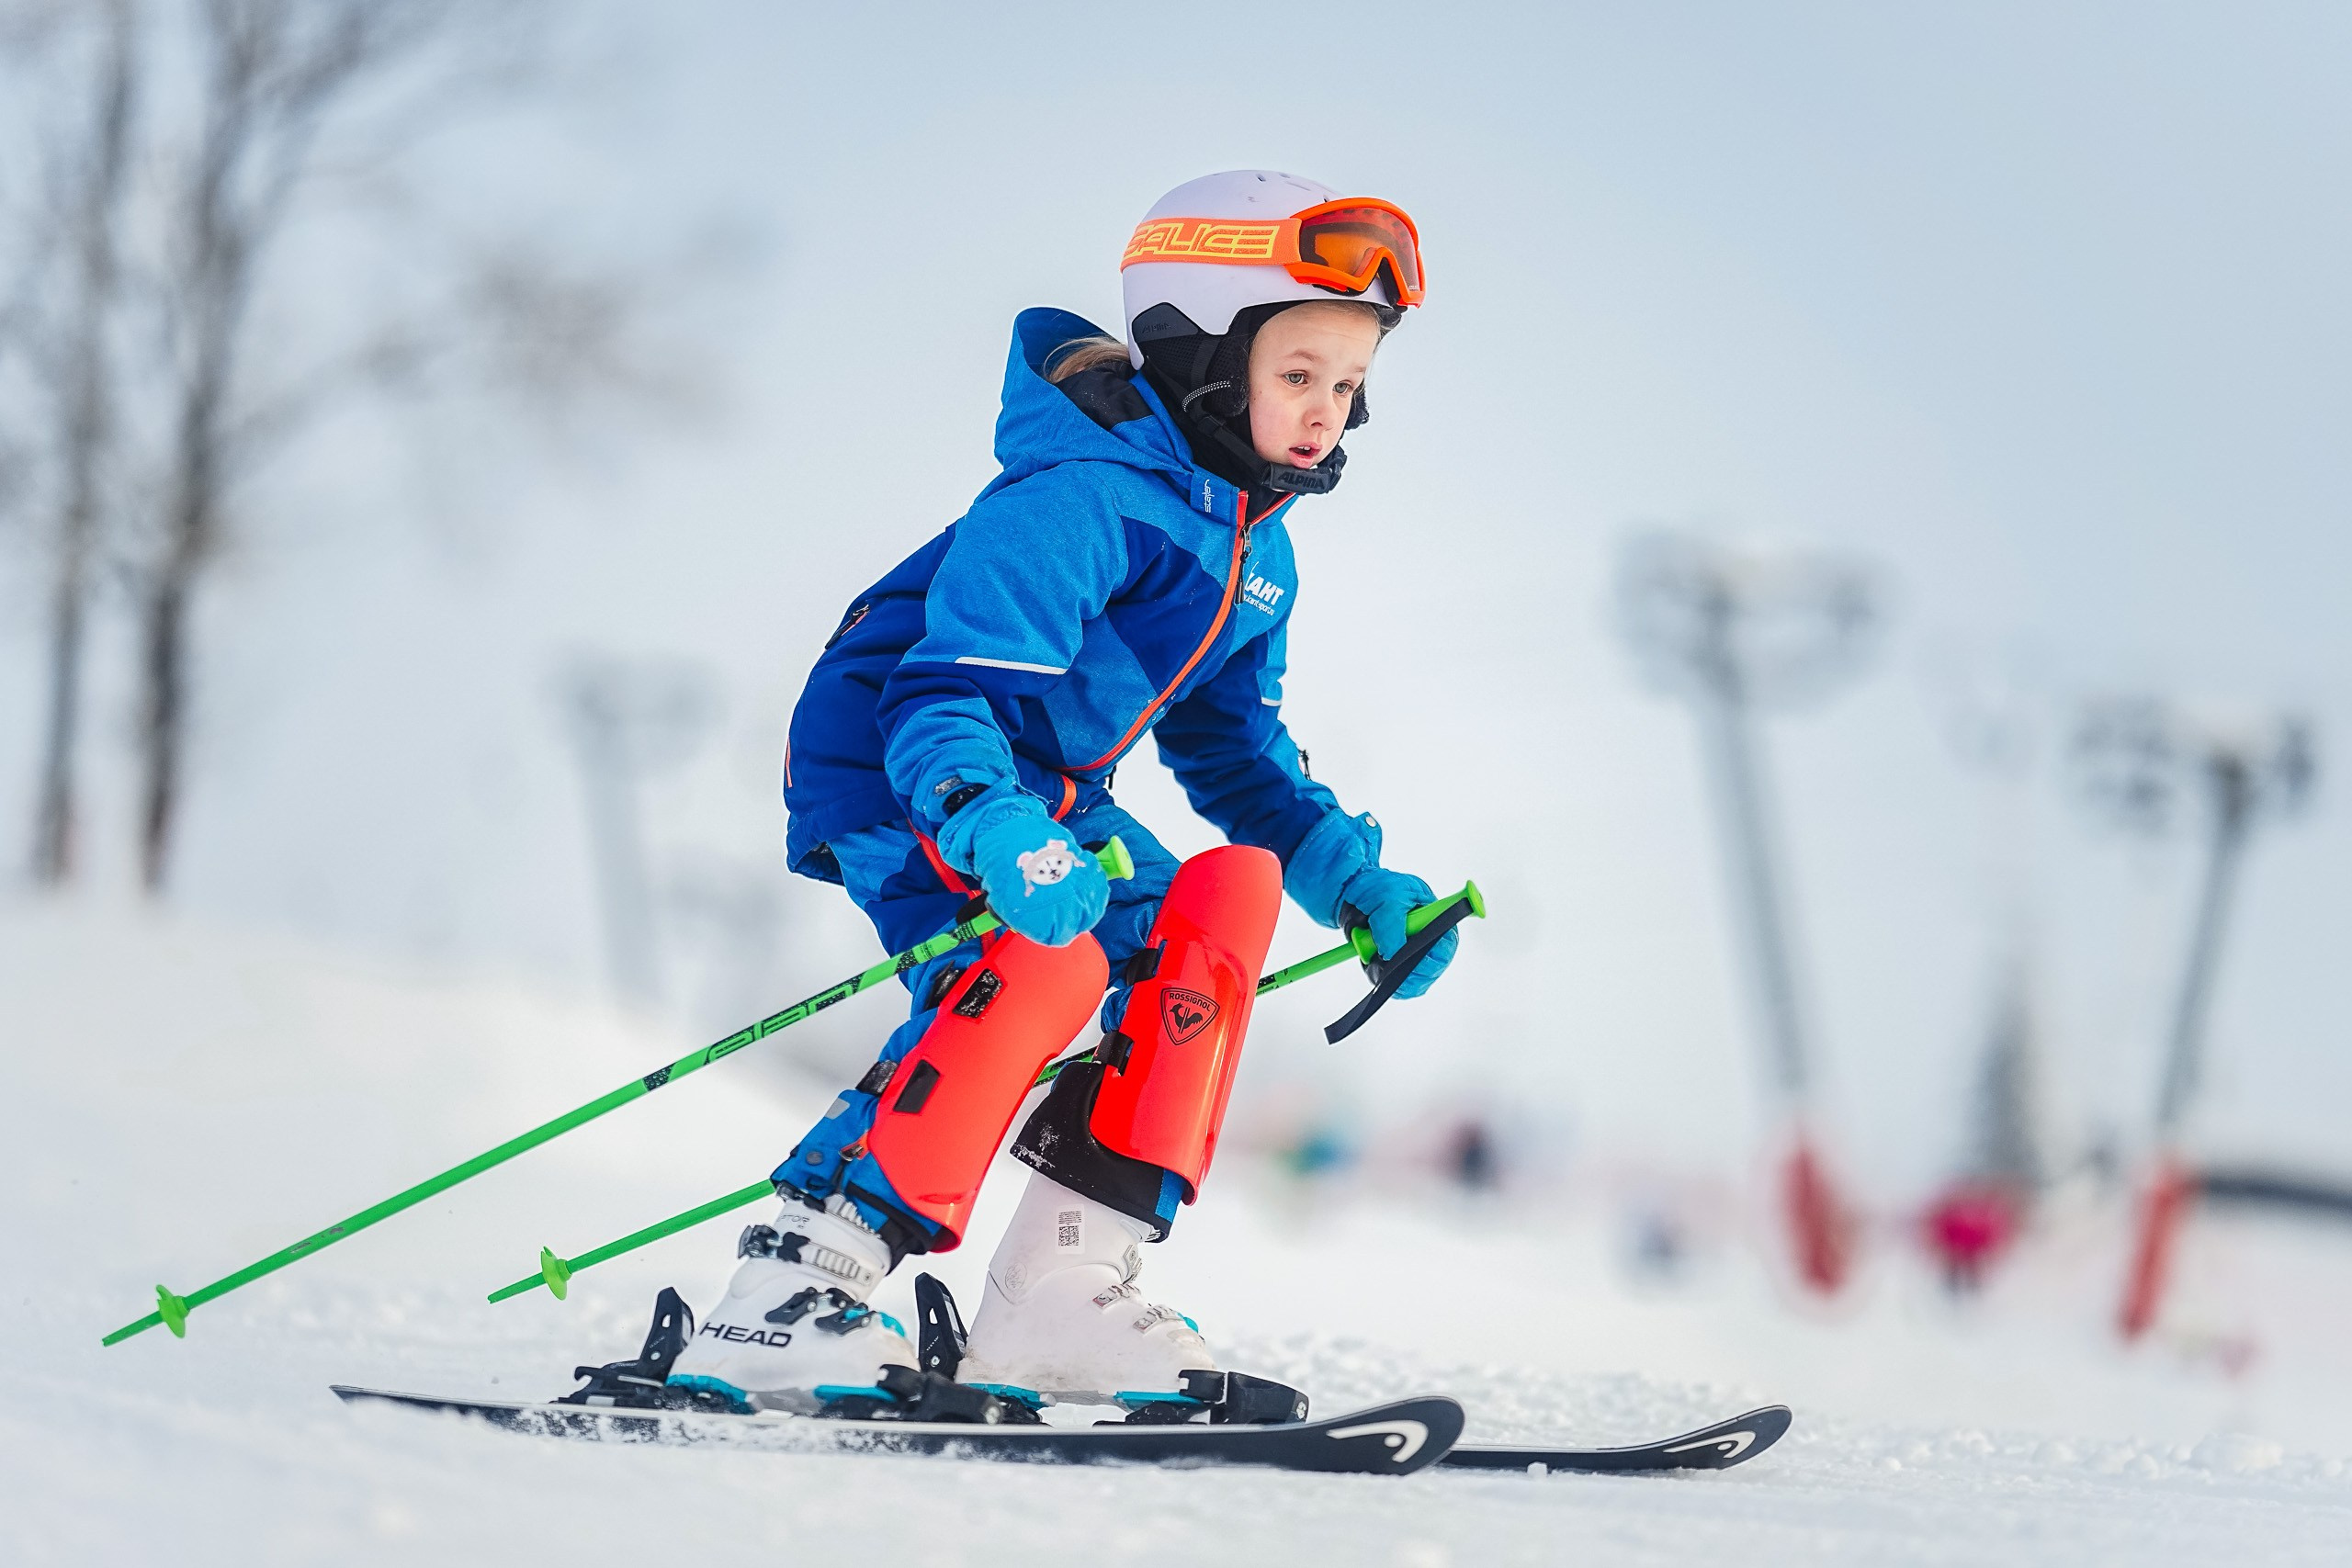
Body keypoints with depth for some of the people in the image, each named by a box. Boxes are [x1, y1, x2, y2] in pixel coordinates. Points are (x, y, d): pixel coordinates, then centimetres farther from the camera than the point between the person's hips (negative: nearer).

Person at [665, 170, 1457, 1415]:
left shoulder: (1252, 546, 7)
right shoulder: (1076, 500, -24)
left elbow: (1231, 744, 20)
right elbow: (942, 696, -32)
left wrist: (1358, 887, 8)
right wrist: (995, 833, -52)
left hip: (1041, 794, 10)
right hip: (891, 771, -10)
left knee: (1229, 892, -3)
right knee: (1041, 962, -31)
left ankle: (1059, 1295, -4)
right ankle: (790, 1298, -32)